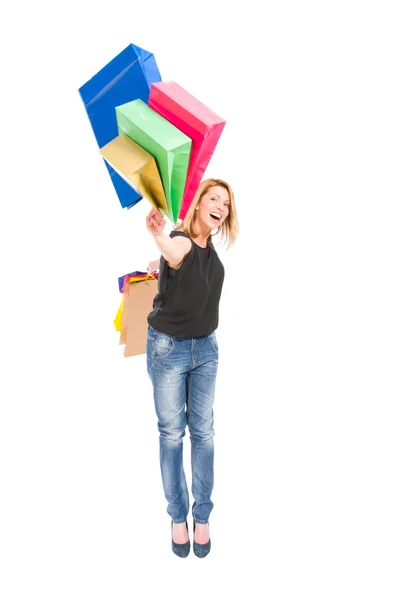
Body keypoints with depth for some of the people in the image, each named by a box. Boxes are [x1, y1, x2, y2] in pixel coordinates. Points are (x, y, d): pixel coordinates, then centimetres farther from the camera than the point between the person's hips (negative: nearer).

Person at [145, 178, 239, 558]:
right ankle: (178, 516, 23)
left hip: (206, 348, 6)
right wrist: (159, 237, -66)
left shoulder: (210, 248, 1)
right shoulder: (181, 243, -20)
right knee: (171, 433, 7)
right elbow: (174, 253, -48)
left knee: (203, 432, 10)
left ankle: (202, 515, 24)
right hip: (168, 348, -6)